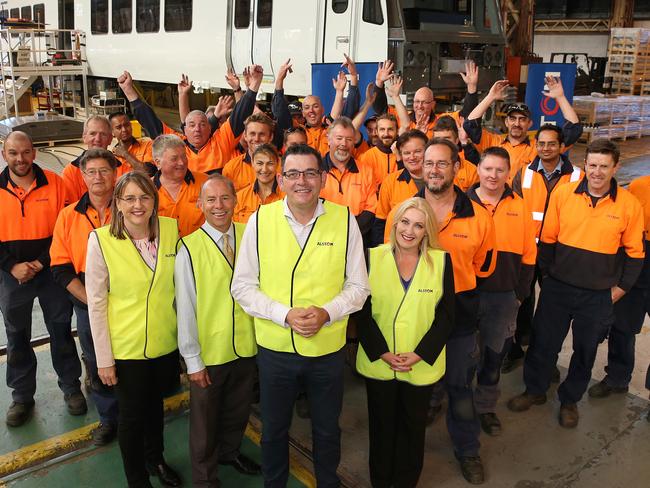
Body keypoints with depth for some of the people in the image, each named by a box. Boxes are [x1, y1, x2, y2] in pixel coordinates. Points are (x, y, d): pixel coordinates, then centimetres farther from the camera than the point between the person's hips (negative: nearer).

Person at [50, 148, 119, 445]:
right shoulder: (69, 215, 0)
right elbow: (61, 267, -1)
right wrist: (91, 299, -11)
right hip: (87, 307, 2)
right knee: (97, 365, 14)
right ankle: (109, 418, 36)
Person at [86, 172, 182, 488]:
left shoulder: (171, 229, -7)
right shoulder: (100, 240, -16)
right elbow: (96, 304, -11)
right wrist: (104, 359, -9)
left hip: (166, 341, 3)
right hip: (126, 346, -3)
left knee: (155, 405, 24)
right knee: (132, 415, 13)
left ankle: (156, 459, 50)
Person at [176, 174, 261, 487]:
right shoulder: (189, 248, -15)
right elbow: (185, 309, -12)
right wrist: (193, 360, -10)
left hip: (246, 346, 3)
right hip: (208, 353, -3)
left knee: (238, 412, 25)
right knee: (205, 421, 16)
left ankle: (229, 451, 53)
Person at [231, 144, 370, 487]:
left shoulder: (344, 219, -8)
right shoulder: (261, 219, -8)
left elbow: (358, 286, -1)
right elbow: (242, 286, -5)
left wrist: (327, 312, -19)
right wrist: (285, 314, -18)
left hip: (329, 347, 0)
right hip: (274, 346, 0)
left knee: (327, 430, 22)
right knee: (273, 430, 21)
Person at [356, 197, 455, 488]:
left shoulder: (441, 261, -5)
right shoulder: (373, 258, -5)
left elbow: (445, 316, -5)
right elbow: (363, 311, -5)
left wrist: (418, 355, -13)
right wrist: (383, 353, -14)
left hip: (421, 365, 0)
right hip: (378, 363, 0)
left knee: (413, 428, 15)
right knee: (381, 427, 16)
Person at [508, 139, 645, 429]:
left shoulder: (629, 204, -7)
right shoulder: (563, 193, -7)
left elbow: (634, 252, 2)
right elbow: (547, 239, 1)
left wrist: (620, 288, 1)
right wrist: (546, 274, 2)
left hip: (598, 296, 0)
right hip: (557, 287, 0)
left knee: (585, 351, 15)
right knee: (543, 342, 11)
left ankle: (570, 400, 37)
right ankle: (535, 390, 35)